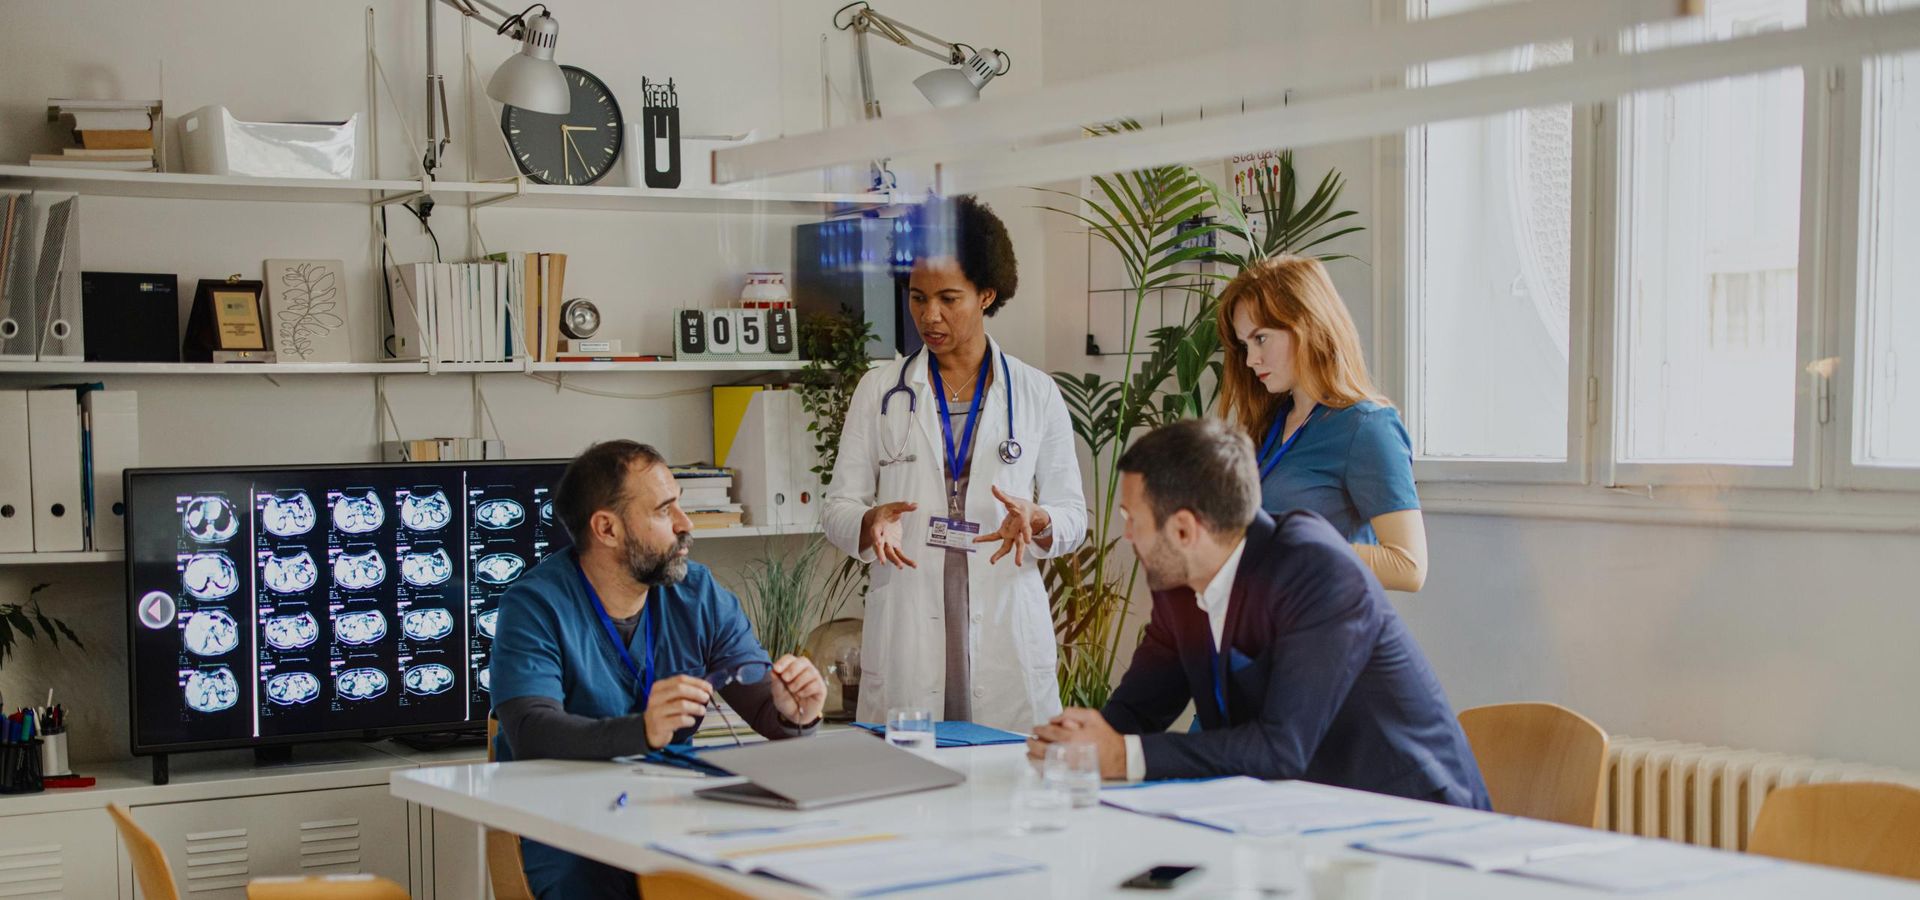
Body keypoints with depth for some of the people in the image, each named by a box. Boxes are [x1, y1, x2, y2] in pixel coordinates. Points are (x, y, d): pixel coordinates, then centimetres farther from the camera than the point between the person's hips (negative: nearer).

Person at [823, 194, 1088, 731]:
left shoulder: (1036, 394, 7)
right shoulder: (879, 391, 8)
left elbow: (1073, 516, 8)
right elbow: (837, 509, 7)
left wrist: (1036, 520, -14)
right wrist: (872, 522, -15)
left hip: (1006, 639, 0)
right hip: (905, 641, 0)